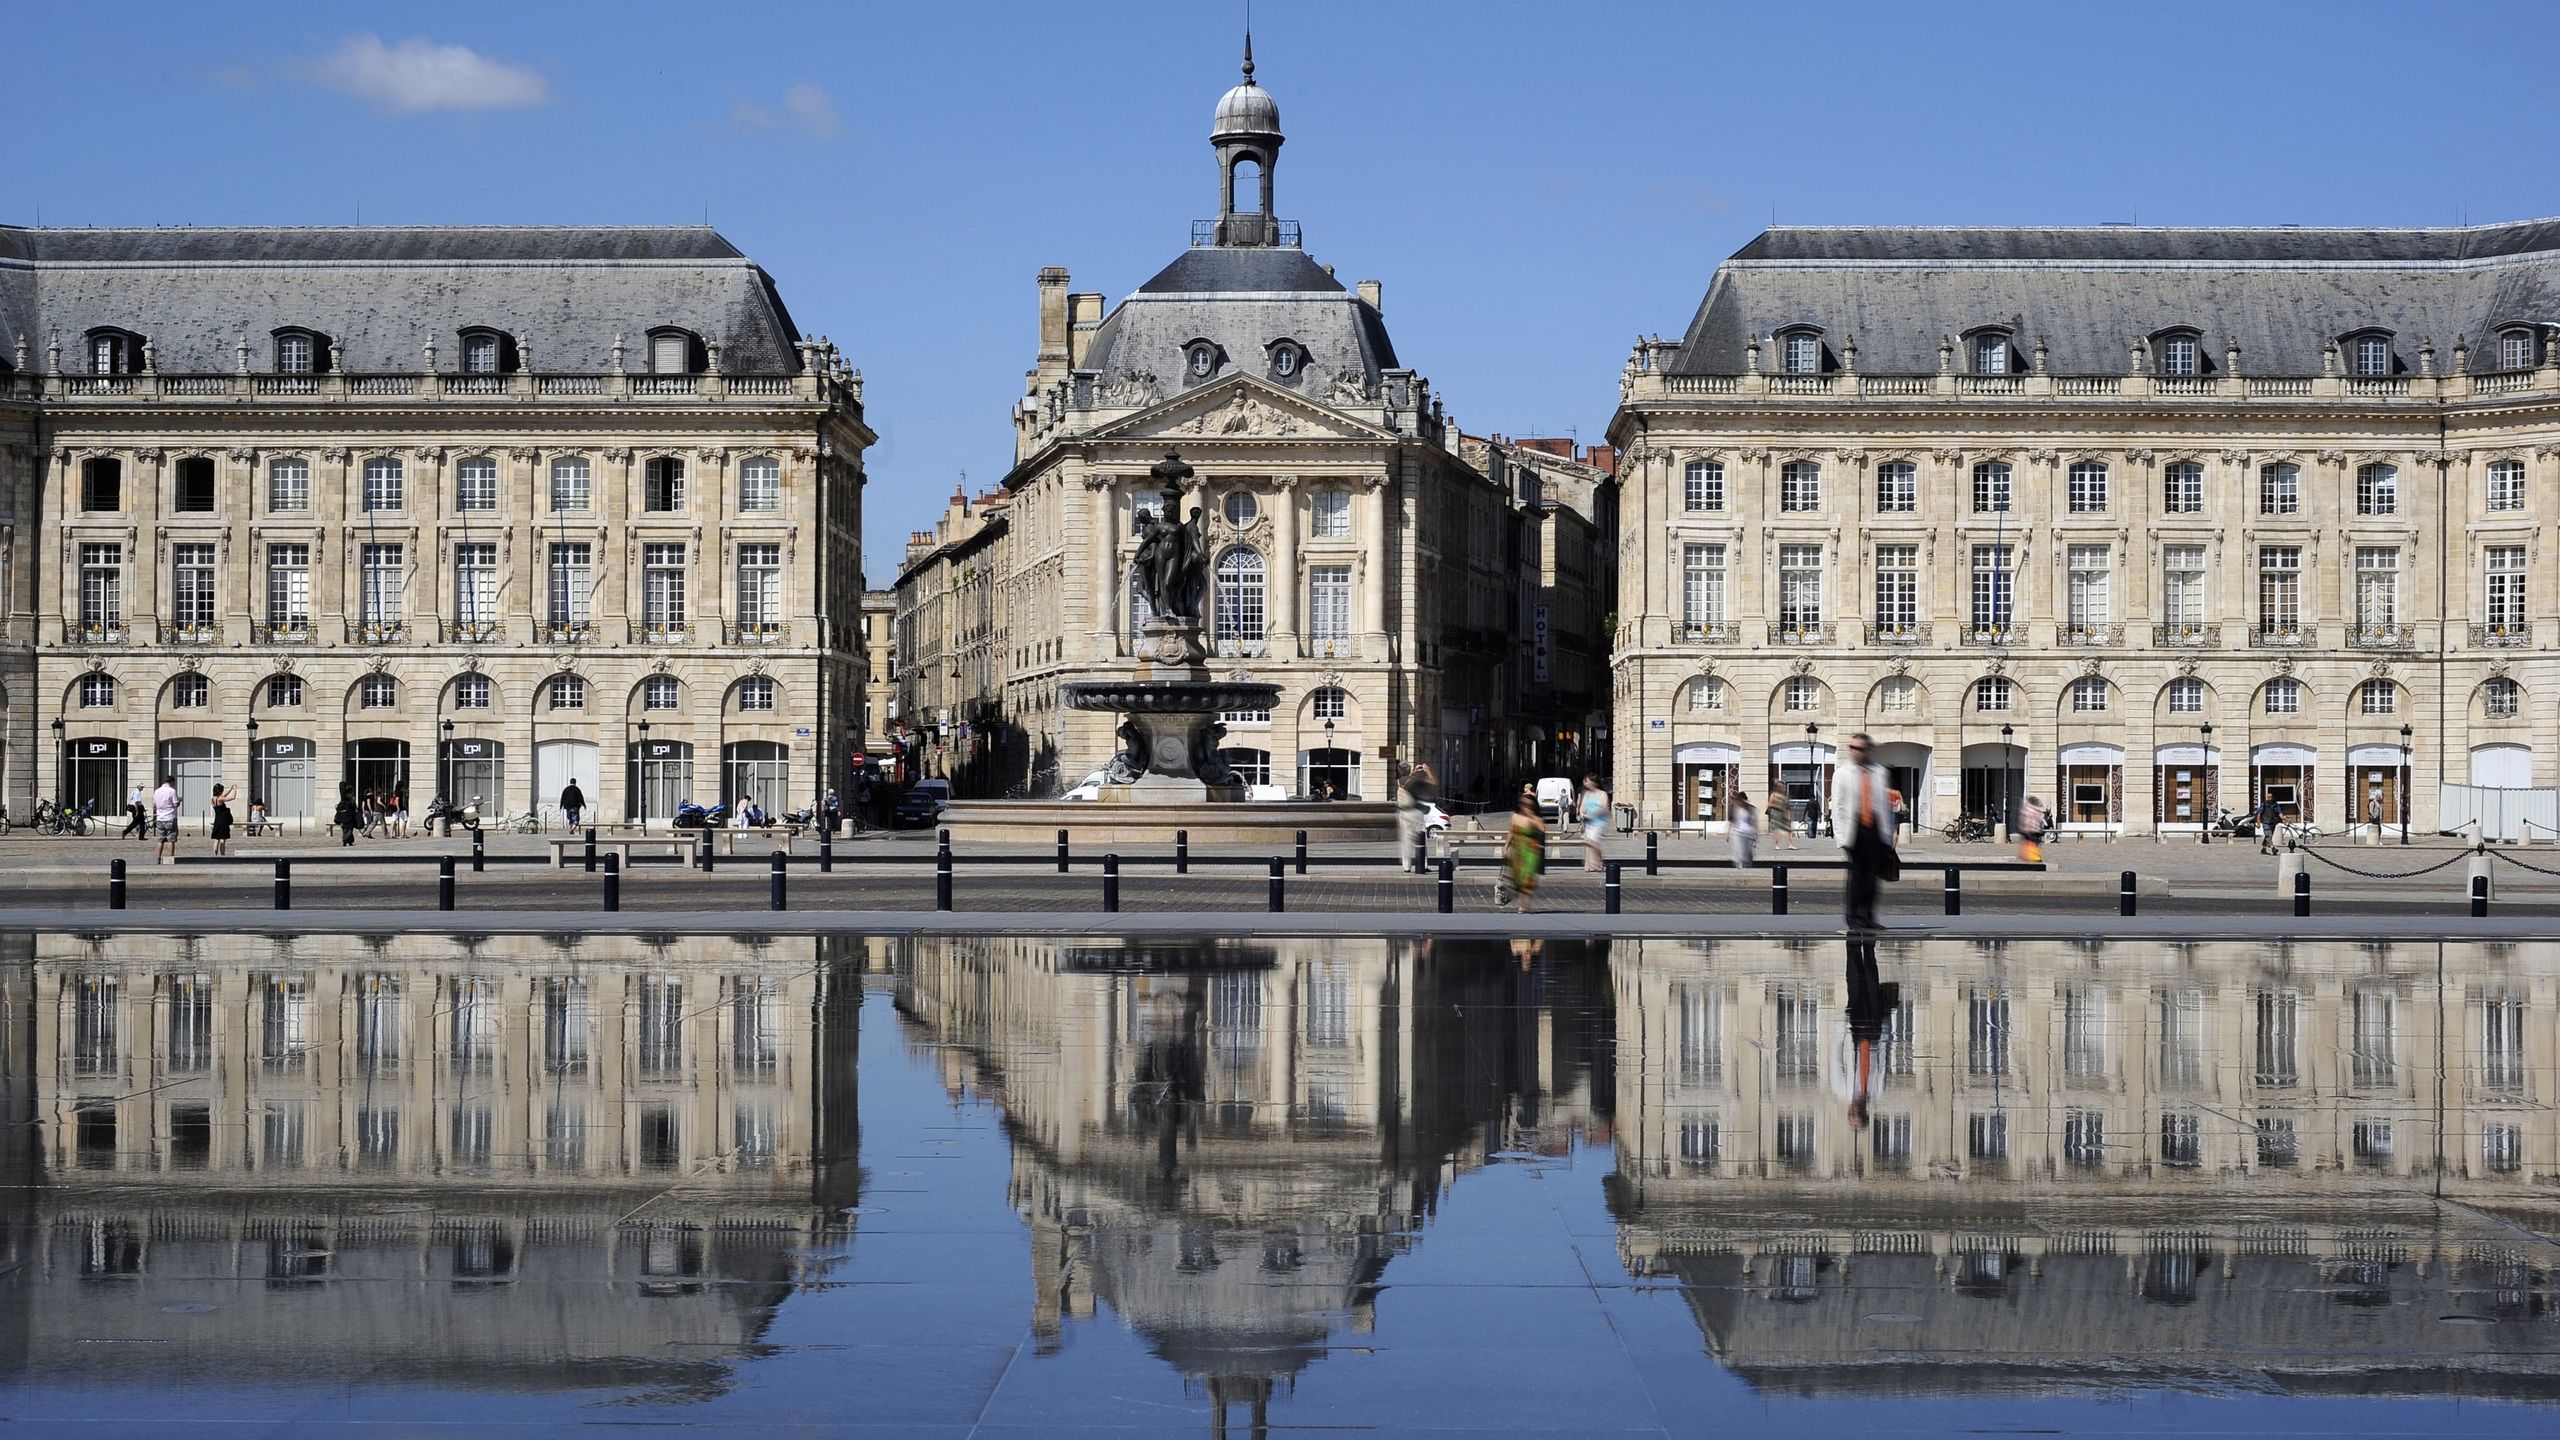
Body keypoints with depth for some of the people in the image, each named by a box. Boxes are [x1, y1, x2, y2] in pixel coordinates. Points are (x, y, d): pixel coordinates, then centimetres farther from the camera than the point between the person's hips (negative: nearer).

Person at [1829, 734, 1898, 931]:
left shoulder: (1880, 772, 8)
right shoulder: (1841, 774, 2)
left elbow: (1885, 802, 12)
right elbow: (1837, 806, 0)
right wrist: (1841, 836, -7)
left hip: (1874, 826, 2)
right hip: (1854, 827, -2)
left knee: (1872, 874, 0)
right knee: (1856, 873, -2)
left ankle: (1868, 917, 6)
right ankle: (1854, 917, 5)